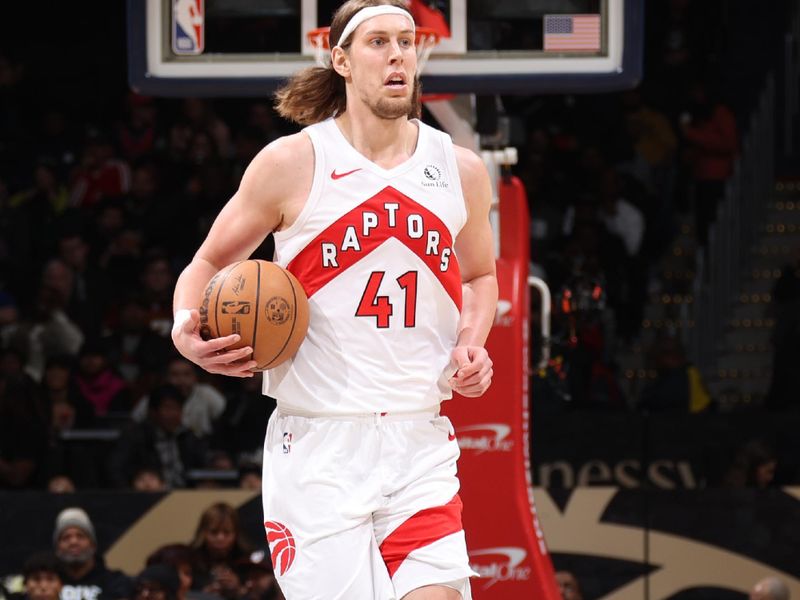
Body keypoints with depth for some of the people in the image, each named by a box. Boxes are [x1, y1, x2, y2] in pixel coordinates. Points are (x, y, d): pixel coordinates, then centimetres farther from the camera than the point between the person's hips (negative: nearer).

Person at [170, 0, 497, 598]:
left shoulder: (460, 170, 9)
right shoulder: (291, 163, -1)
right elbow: (209, 264, 10)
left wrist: (471, 344, 7)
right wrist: (188, 328, -11)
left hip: (421, 443, 3)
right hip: (318, 447, -3)